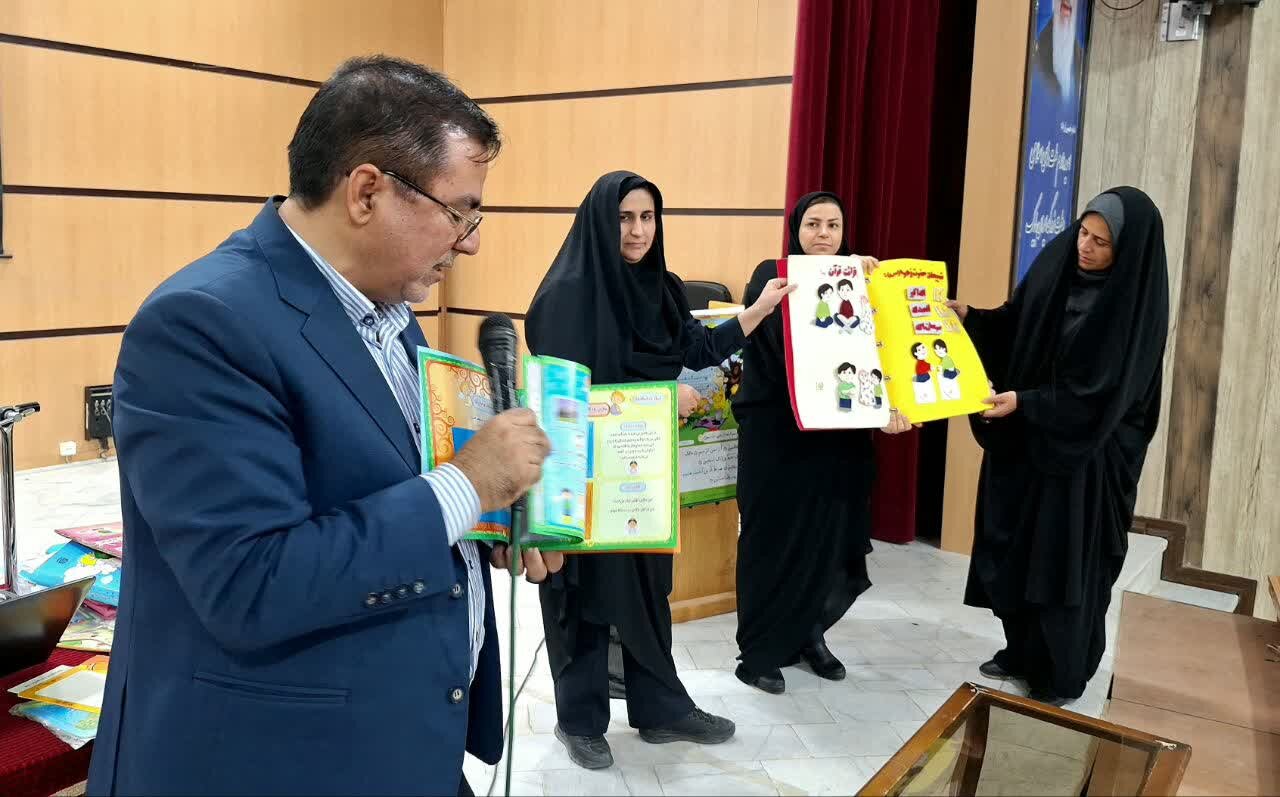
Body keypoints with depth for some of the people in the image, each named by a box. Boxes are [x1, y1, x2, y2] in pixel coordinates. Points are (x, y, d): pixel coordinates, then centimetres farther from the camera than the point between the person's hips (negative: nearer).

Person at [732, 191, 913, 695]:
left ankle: (810, 634, 30)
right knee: (773, 536, 1)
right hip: (777, 432, -5)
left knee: (830, 536, 10)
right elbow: (789, 344, -23)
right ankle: (759, 651, 13)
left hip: (839, 434, 5)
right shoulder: (772, 277, -5)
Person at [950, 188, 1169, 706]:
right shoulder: (1054, 266, -1)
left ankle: (1062, 674, 21)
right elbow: (1012, 328, 8)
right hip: (1023, 441, 6)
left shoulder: (1135, 308, -17)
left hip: (1083, 455, -6)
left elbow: (1101, 394, -20)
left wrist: (1025, 403, -26)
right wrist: (967, 317, -10)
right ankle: (1021, 652, 32)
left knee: (1065, 561, 4)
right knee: (1013, 550, 14)